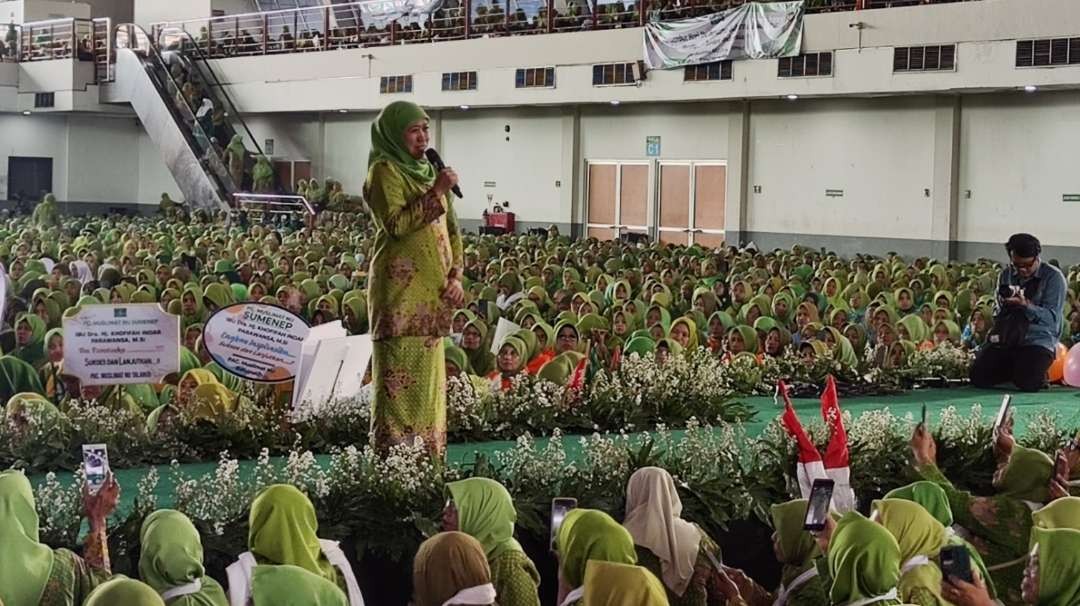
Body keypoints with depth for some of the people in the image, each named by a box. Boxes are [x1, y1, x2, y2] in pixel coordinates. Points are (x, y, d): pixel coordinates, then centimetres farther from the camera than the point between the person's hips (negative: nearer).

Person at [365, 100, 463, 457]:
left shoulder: (427, 170, 18)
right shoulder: (384, 170, -5)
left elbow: (451, 229, 19)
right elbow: (394, 225, -18)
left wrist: (456, 276, 7)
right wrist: (435, 193, -18)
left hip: (431, 291, 8)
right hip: (400, 290, -8)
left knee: (428, 374, 8)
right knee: (400, 374, -9)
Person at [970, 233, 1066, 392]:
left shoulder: (1053, 277, -5)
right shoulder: (1006, 275, 12)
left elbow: (1052, 318, -13)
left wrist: (1026, 305, -26)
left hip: (1038, 340, -5)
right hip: (1006, 339, 5)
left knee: (1028, 384, -29)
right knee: (978, 378, -12)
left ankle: (1040, 373, 9)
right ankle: (1013, 371, 18)